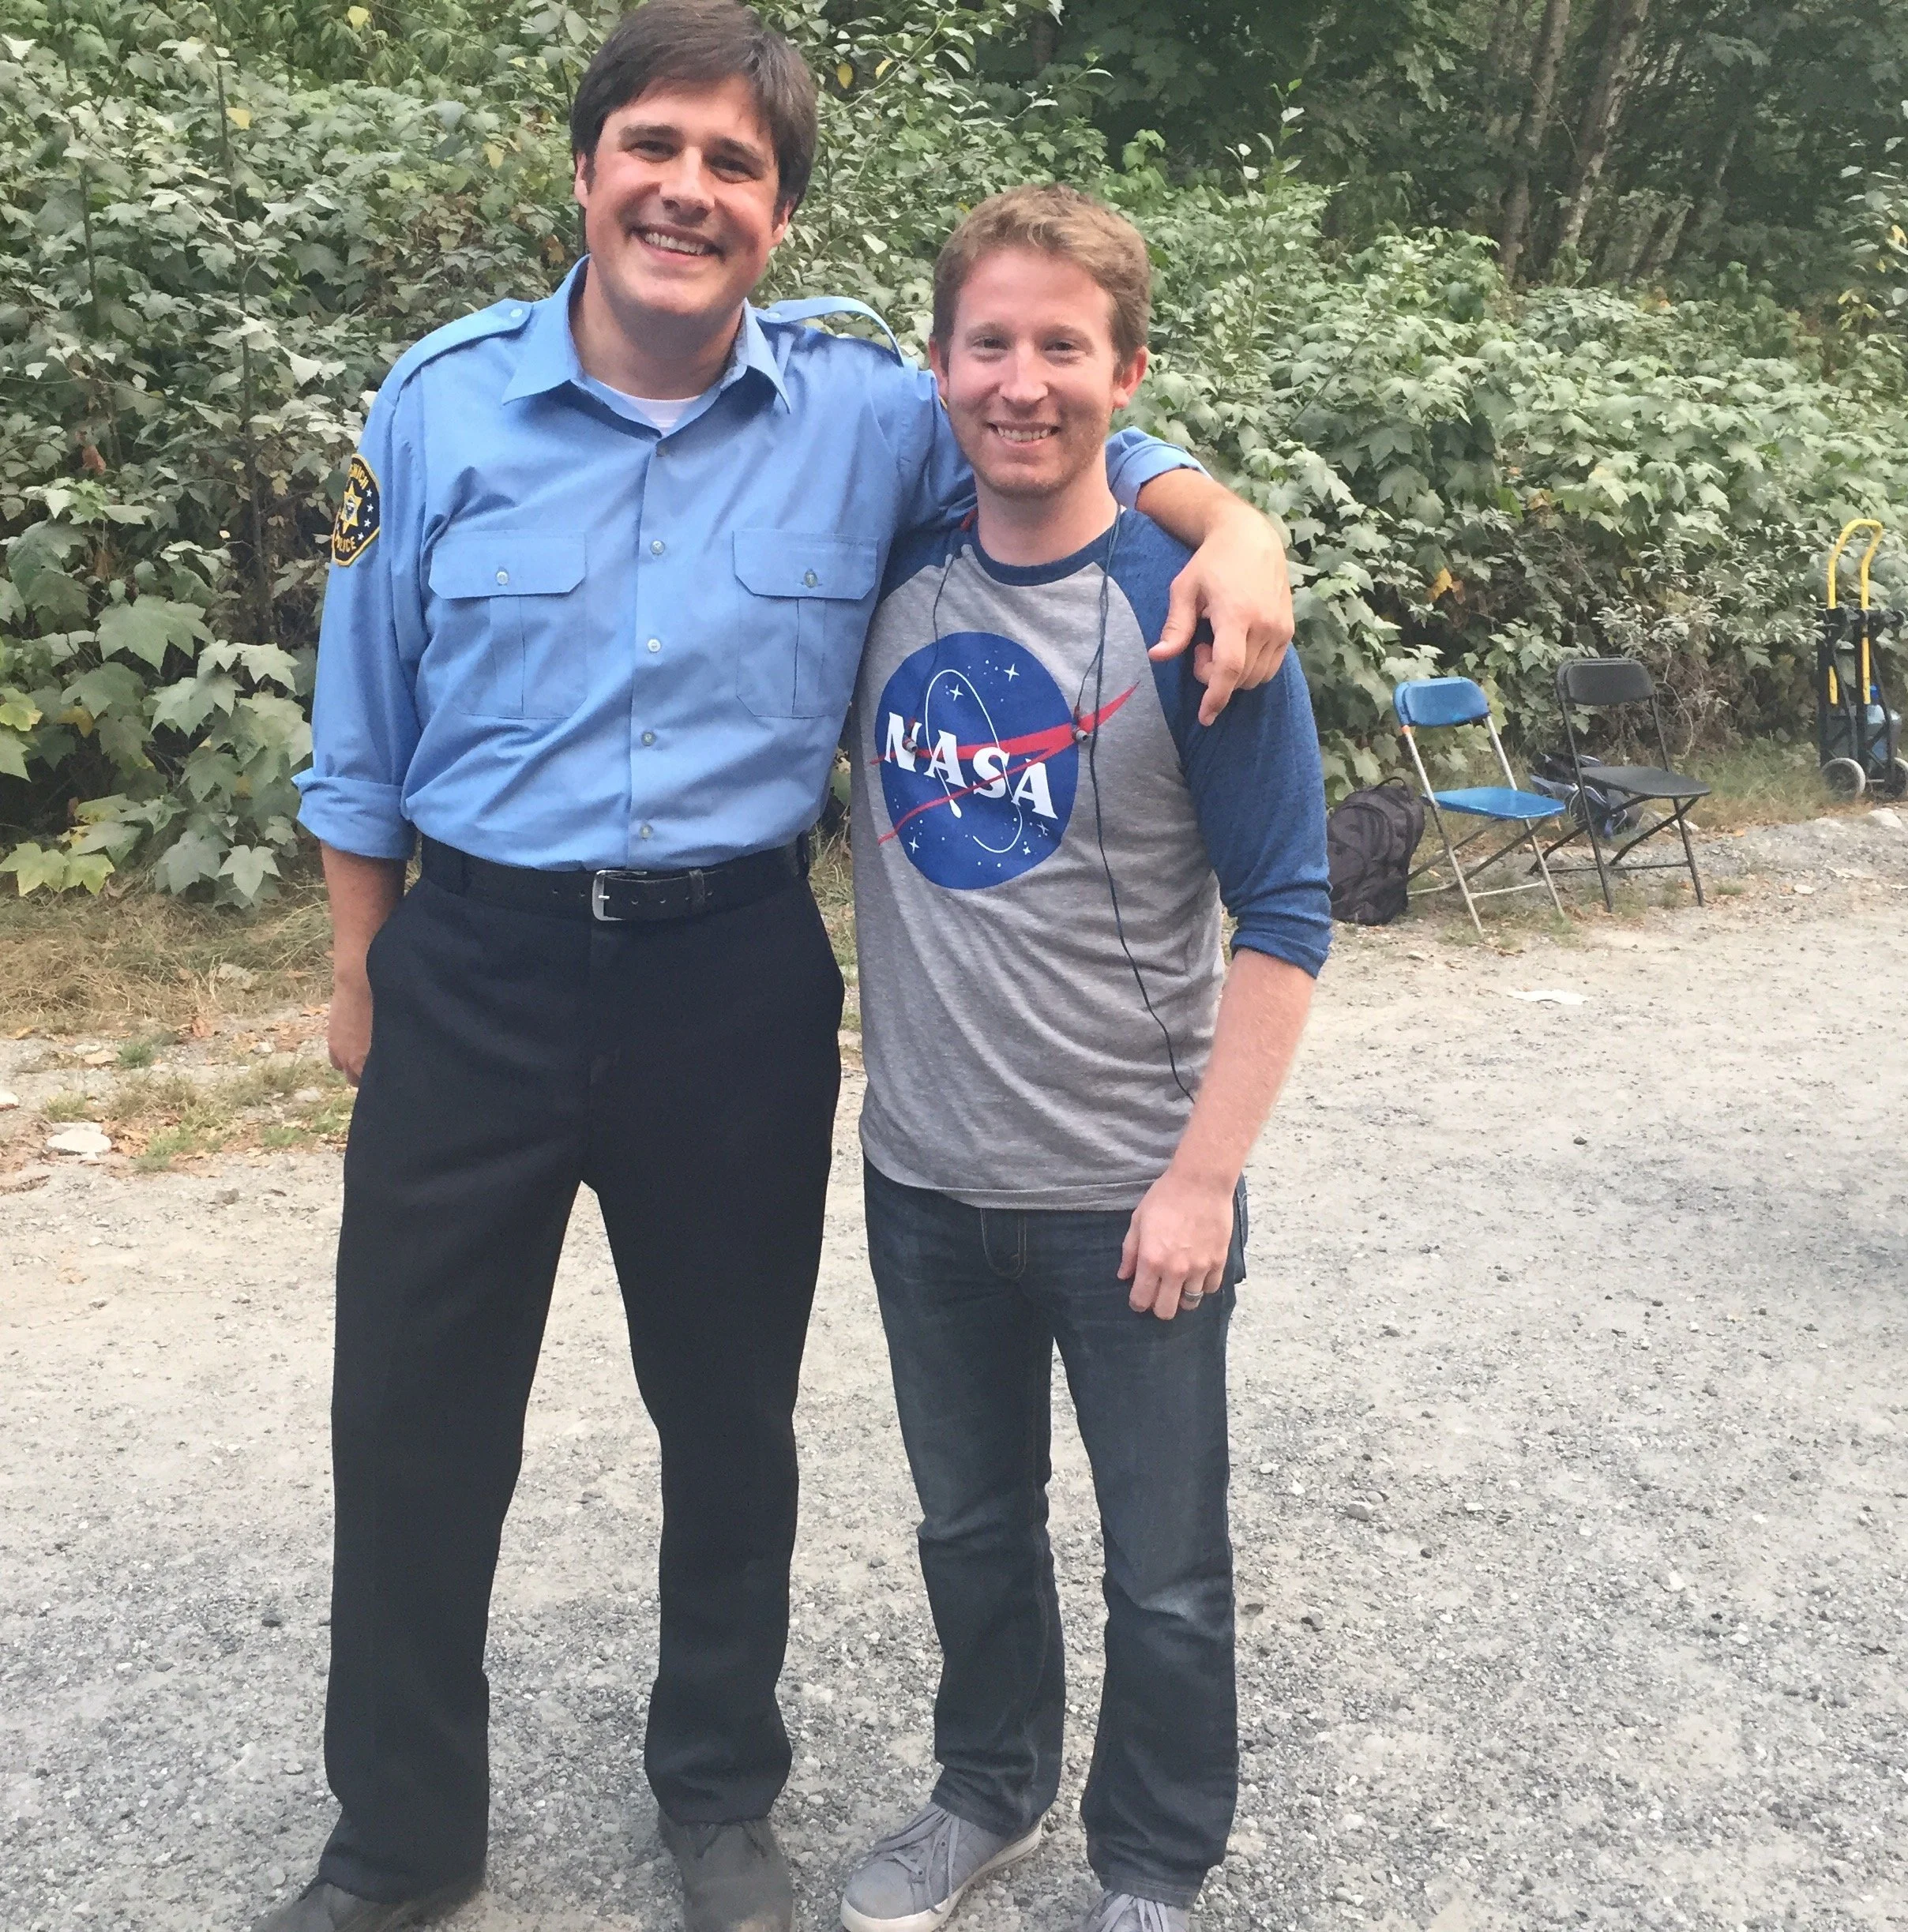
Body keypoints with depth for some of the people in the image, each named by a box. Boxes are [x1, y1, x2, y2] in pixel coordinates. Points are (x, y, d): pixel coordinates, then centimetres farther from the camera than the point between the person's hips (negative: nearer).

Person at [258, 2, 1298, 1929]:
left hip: (736, 980, 0)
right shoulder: (442, 401, -3)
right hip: (474, 972, 1)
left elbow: (1073, 426, 9)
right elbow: (365, 729, 4)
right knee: (412, 1422, 10)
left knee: (730, 1409, 16)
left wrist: (1228, 521, -13)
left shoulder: (866, 416, -4)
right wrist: (358, 973, 8)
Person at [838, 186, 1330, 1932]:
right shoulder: (890, 580, -1)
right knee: (971, 1526, 22)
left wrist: (1205, 1176, -15)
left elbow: (1283, 920, -12)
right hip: (928, 1179, 4)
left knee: (1164, 1573, 12)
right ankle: (992, 1788, 46)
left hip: (1131, 1194, -4)